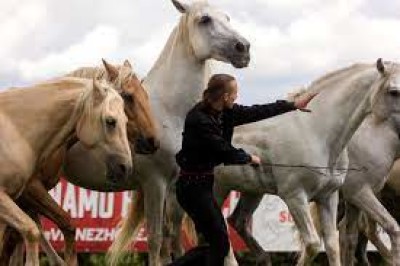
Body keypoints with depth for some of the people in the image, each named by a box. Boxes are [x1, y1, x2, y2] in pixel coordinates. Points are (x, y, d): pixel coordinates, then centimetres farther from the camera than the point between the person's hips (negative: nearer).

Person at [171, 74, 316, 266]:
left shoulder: (224, 112, 3)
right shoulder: (199, 120, -23)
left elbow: (254, 113, 10)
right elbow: (225, 152, -18)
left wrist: (293, 105, 13)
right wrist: (249, 158, 1)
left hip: (203, 184, 10)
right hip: (193, 186, -10)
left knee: (214, 244, 11)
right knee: (220, 244, -6)